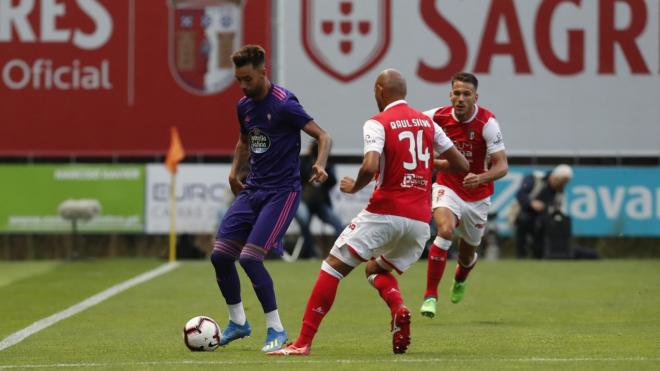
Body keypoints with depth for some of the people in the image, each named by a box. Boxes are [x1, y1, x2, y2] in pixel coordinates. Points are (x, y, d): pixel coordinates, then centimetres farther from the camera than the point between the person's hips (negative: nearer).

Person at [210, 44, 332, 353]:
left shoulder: (284, 104, -15)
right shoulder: (244, 106, 8)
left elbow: (322, 136, -14)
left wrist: (319, 165, -33)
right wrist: (235, 171, 11)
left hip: (281, 192, -8)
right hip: (252, 189, 8)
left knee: (249, 257, -18)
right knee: (220, 255, 1)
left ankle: (276, 330, -5)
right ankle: (237, 322, 20)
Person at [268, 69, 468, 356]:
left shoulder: (378, 124, -5)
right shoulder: (426, 122, 12)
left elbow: (370, 167, -21)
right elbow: (462, 164, 14)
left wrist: (354, 187, -1)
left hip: (385, 212, -6)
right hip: (420, 220, 6)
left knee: (333, 266, 2)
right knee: (377, 270, 27)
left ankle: (304, 341, -6)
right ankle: (399, 309, -5)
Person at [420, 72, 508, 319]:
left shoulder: (487, 123, -20)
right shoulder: (437, 117, -13)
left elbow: (502, 166, -25)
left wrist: (480, 178, -44)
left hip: (477, 196, 0)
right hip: (447, 187, 0)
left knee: (467, 256, 14)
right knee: (445, 230, -30)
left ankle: (460, 280, 53)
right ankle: (430, 295, -24)